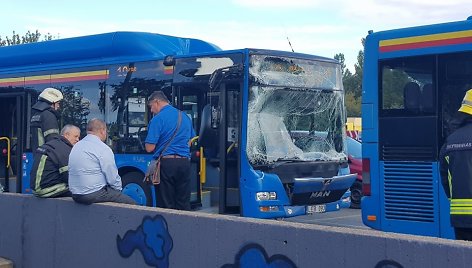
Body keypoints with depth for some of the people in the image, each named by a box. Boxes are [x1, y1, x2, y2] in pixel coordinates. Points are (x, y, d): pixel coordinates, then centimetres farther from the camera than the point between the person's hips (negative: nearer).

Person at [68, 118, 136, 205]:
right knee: (131, 203, 0)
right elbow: (113, 178, -12)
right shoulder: (103, 149, -12)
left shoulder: (76, 146, 13)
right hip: (95, 195, -9)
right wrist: (118, 190, 8)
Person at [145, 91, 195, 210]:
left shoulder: (158, 119, -9)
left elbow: (149, 148, -11)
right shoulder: (185, 117, 12)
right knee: (184, 204, 10)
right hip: (184, 162, 6)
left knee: (166, 205, 1)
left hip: (166, 163, -6)